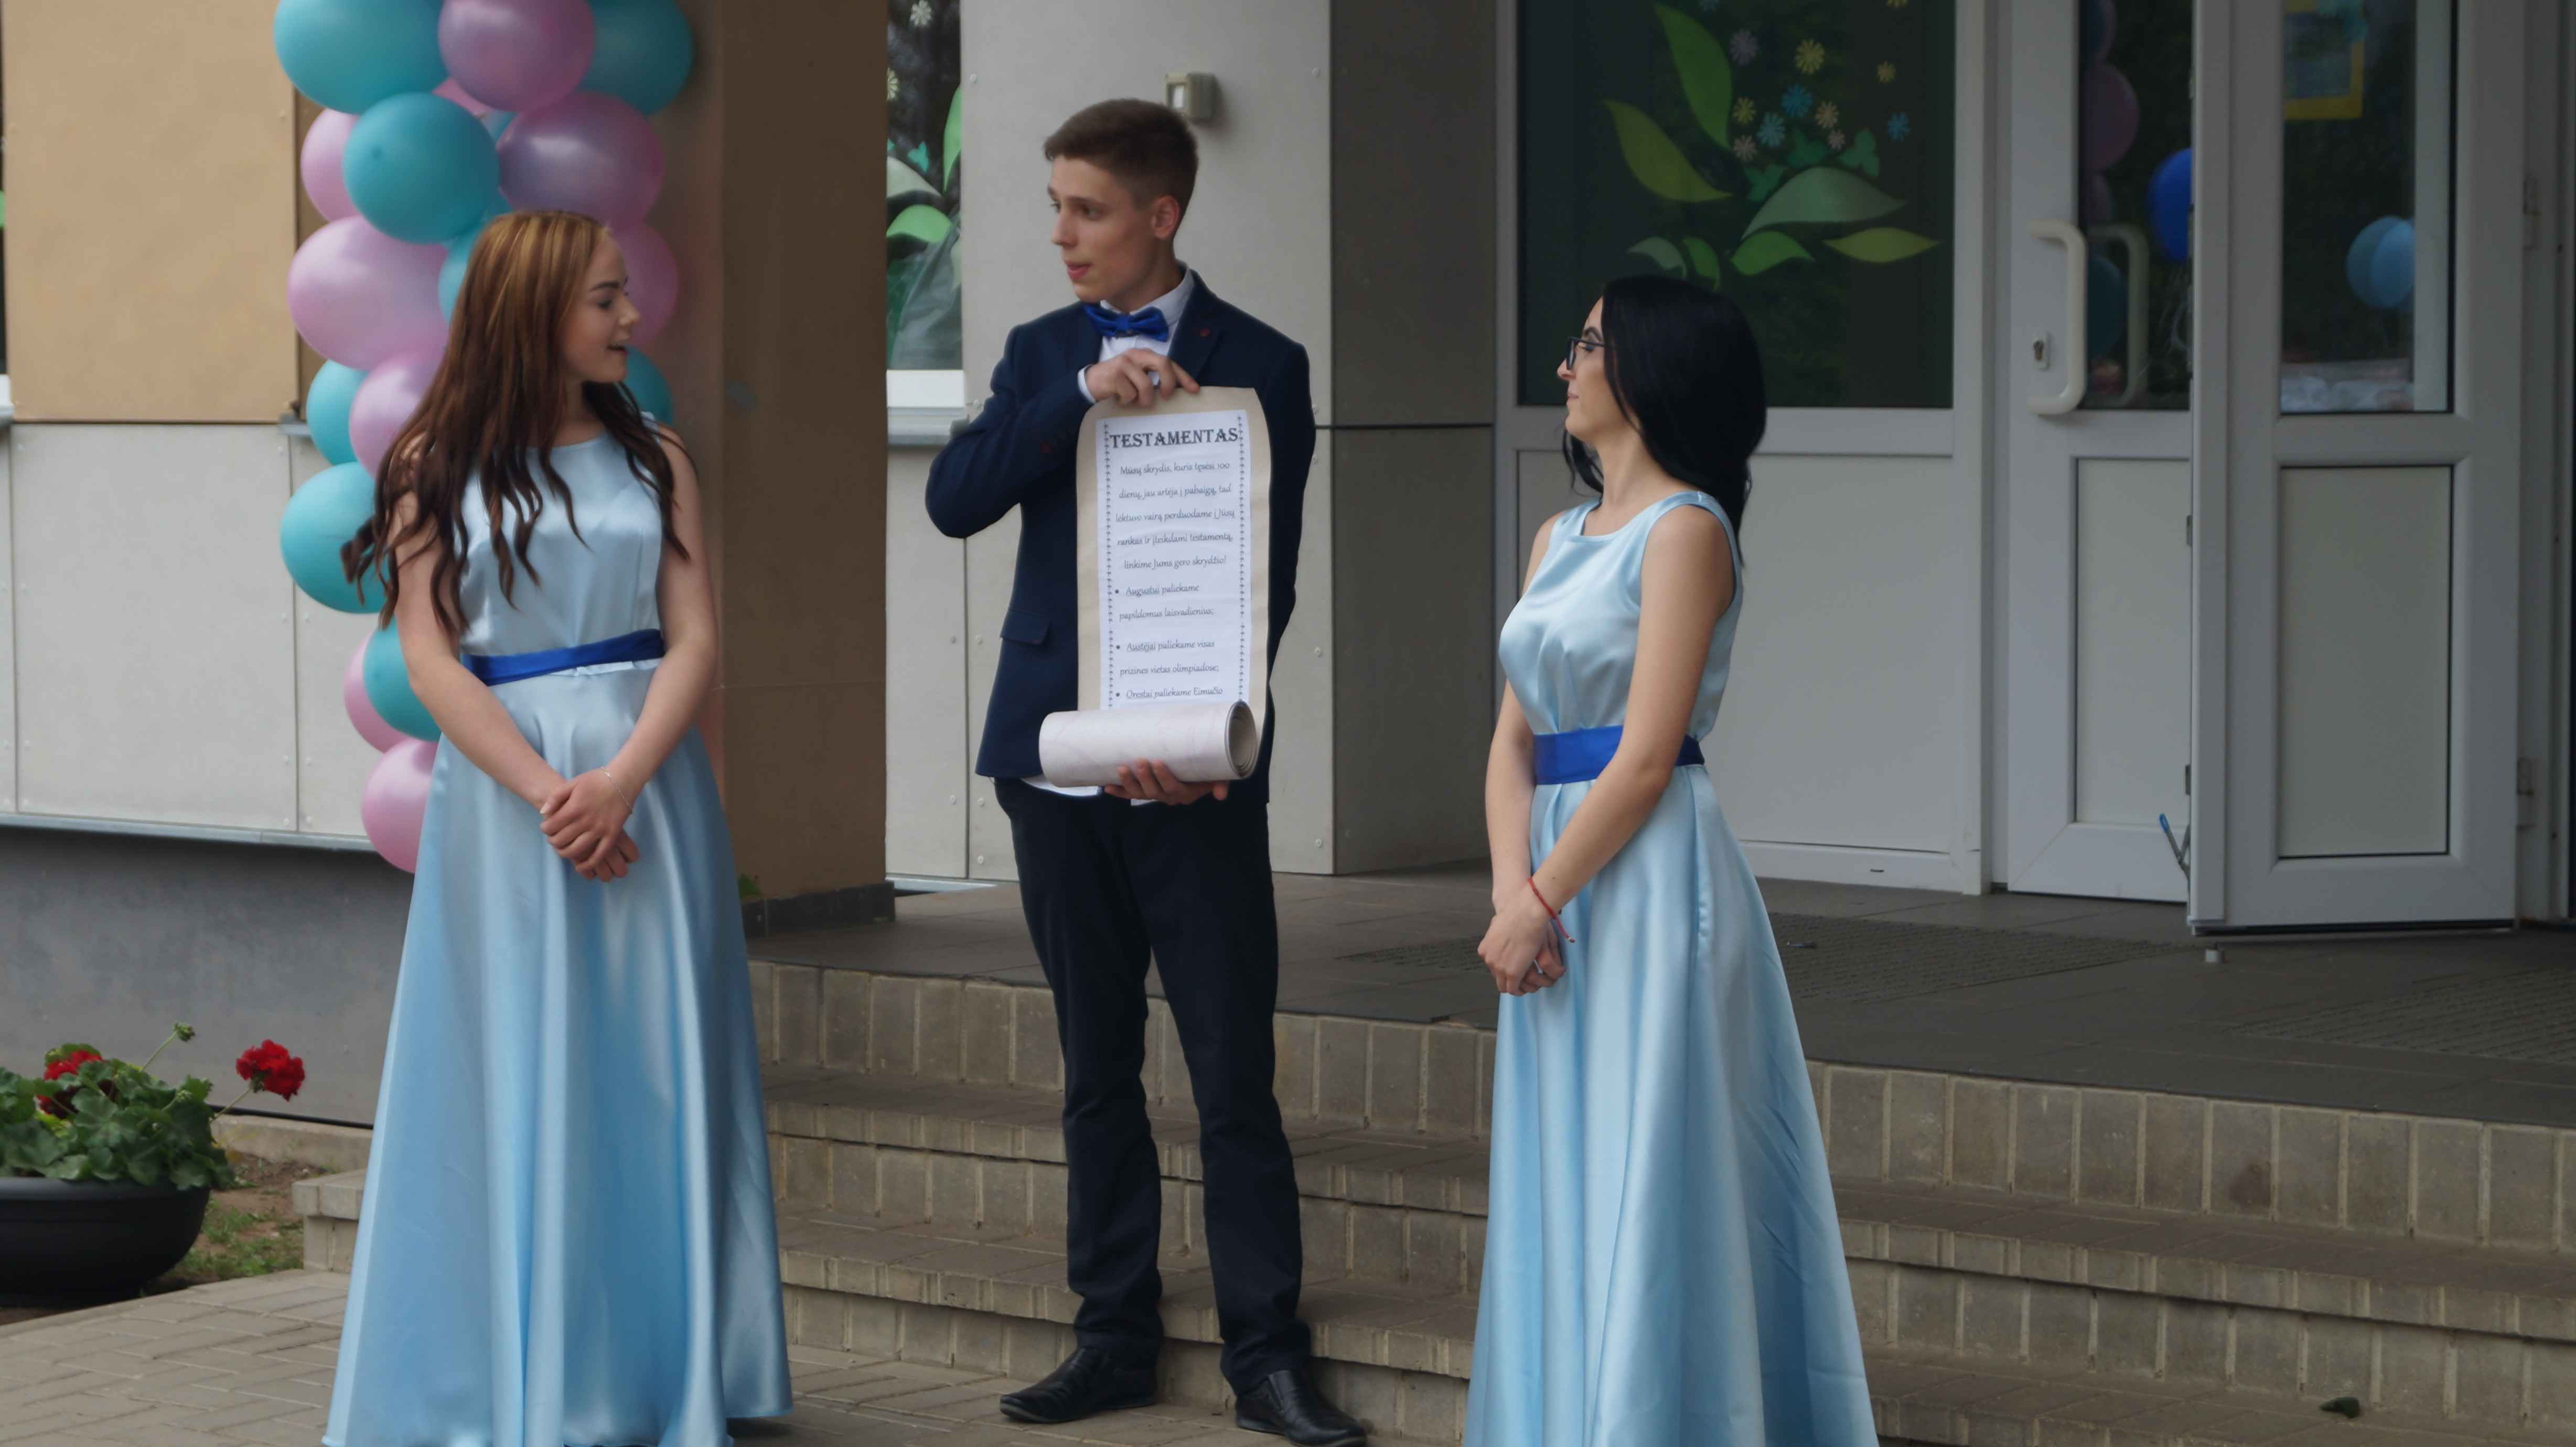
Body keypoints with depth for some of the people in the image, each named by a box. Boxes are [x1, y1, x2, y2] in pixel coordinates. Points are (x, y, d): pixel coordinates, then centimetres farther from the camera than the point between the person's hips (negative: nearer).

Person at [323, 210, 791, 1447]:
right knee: (516, 1076, 1)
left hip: (647, 783, 2)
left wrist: (619, 782, -14)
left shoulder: (652, 460, 8)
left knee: (650, 1074, 3)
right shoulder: (436, 465, 2)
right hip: (502, 786, -2)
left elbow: (694, 639, 1)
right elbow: (432, 658, -4)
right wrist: (546, 792, -14)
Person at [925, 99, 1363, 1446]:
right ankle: (1114, 1337, 18)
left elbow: (1264, 577, -6)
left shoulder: (1259, 364, -1)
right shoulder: (1041, 353, 11)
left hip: (1193, 765, -4)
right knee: (1096, 1067, 10)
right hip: (1056, 757, 4)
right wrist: (1081, 393, -17)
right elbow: (955, 499, -4)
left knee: (1234, 1072, -2)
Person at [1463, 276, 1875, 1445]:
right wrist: (1512, 890, -6)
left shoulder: (1685, 530, -9)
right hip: (1560, 889, 8)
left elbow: (1643, 759, -15)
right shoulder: (1561, 537, 16)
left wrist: (1542, 900, -13)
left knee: (1640, 1189, -5)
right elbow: (1515, 737, 9)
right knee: (1561, 1196, 11)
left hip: (1649, 883, -8)